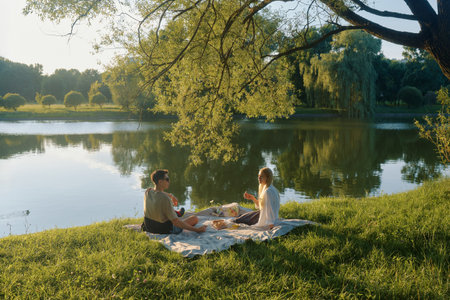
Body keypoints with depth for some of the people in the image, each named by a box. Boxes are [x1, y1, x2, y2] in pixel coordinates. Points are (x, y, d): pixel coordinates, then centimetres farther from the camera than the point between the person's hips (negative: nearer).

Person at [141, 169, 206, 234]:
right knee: (195, 219, 6)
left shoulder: (148, 192, -10)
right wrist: (197, 229, -26)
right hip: (165, 231, -7)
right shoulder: (165, 199, -32)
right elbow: (176, 222, -30)